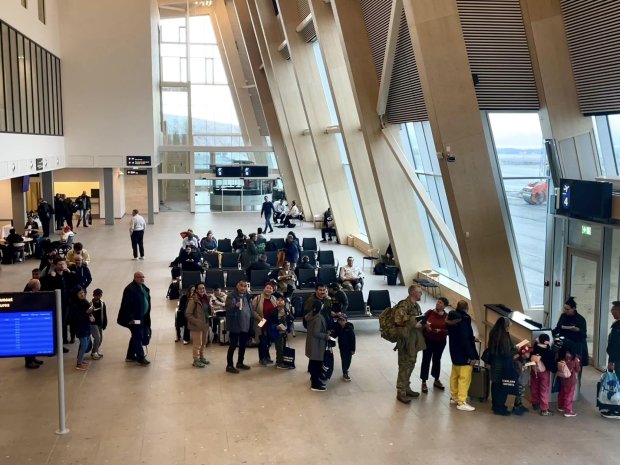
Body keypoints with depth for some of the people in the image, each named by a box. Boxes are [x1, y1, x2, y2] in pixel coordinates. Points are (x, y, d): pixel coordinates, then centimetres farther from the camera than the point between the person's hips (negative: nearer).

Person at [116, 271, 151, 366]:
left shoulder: (144, 288, 9)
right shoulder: (130, 289, -18)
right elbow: (126, 305, -20)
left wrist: (147, 317, 13)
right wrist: (130, 318, -21)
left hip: (142, 318, 9)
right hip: (134, 318, -9)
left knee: (136, 336, 17)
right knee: (138, 337, -4)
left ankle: (130, 356, 30)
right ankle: (140, 358, 4)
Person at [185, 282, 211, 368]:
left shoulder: (206, 298, 6)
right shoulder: (193, 300, -15)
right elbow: (188, 314, -15)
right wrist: (197, 322, -20)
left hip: (205, 325, 7)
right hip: (197, 326, -7)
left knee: (203, 342, 16)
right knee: (197, 343, -2)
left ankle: (201, 357, 32)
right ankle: (196, 360, 11)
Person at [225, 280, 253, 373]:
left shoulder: (247, 296, 11)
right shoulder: (231, 296, -10)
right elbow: (228, 308, -24)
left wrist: (251, 324, 11)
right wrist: (235, 306, -45)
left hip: (246, 325, 7)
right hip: (235, 326, -7)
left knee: (243, 345, 16)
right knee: (233, 346, -2)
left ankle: (240, 363, 29)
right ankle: (229, 365, 5)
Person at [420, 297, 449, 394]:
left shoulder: (447, 317, -7)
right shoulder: (430, 312, -8)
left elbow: (449, 331, -8)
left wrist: (440, 330, -22)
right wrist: (425, 326, -22)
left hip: (440, 342, 1)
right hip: (428, 340, -1)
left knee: (437, 360, 17)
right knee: (426, 360, 2)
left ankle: (436, 380, 34)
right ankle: (424, 383, 12)